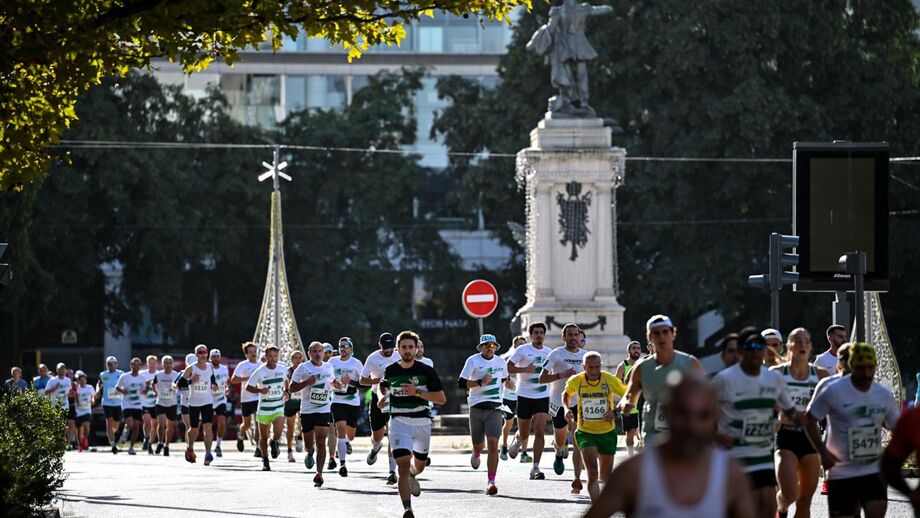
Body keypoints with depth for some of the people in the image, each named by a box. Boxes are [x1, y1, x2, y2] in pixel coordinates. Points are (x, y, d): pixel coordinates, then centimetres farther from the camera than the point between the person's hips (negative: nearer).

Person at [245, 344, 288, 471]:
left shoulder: (283, 368, -1)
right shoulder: (260, 372, -10)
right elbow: (248, 387, -4)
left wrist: (286, 392, 5)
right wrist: (260, 390, -21)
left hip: (279, 408, 1)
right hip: (264, 409, -1)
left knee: (277, 433, -20)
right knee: (263, 437, 9)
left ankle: (274, 444, 16)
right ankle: (265, 461, 29)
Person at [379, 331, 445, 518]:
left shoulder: (425, 371, -7)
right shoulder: (390, 371, 0)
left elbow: (442, 398, -10)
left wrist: (418, 392, -22)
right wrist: (384, 400, 0)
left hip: (422, 423, 1)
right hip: (399, 423, -1)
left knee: (419, 465, 21)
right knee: (403, 465, -18)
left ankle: (412, 475, 59)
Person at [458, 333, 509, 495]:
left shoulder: (501, 363, 9)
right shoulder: (473, 361, -3)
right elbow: (461, 383, -10)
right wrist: (480, 383, -17)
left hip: (495, 409, 1)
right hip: (477, 408, -1)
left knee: (493, 444, -13)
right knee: (478, 445, 11)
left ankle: (491, 482, -14)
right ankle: (476, 455, 51)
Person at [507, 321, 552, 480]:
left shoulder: (548, 352, 8)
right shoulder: (523, 350, -5)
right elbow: (508, 367, -10)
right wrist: (525, 369, -21)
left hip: (542, 397, 2)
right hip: (524, 396, -2)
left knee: (539, 431, -13)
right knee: (524, 433, 10)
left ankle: (535, 468, -12)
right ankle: (517, 441, 49)